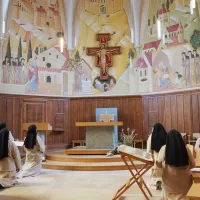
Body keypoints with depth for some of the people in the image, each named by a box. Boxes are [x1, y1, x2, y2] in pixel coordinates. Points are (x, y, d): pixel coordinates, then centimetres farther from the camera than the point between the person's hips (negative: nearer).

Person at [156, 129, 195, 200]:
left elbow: (158, 164, -9)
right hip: (184, 179, 1)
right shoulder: (186, 148, -7)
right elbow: (193, 164, 4)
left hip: (169, 179, -1)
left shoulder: (164, 148, -11)